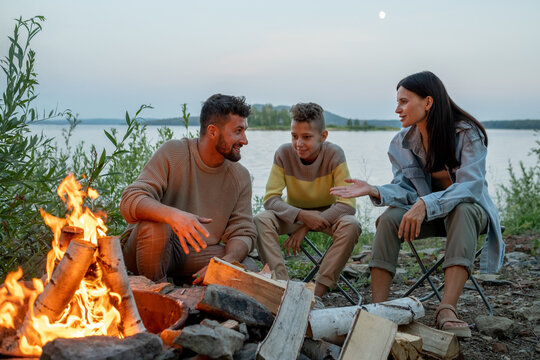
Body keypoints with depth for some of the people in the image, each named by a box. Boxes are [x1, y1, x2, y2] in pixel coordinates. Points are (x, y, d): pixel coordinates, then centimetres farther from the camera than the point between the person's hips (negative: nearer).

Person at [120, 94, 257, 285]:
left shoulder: (240, 176, 0)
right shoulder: (173, 153, -13)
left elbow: (243, 232, -3)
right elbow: (130, 201, -23)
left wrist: (226, 262, -26)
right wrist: (173, 214, -44)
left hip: (197, 253, 3)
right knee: (155, 227, -36)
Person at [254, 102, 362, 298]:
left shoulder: (334, 154, -21)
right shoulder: (284, 153, -16)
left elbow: (348, 204, -24)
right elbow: (271, 198, -17)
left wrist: (306, 228, -29)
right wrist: (302, 216, -35)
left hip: (327, 214, -1)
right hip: (294, 214, 1)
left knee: (351, 225, -34)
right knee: (260, 220, -28)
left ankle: (318, 291, -27)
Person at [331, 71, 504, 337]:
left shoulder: (467, 133, -19)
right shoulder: (403, 142, -4)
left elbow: (470, 186, -30)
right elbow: (406, 189, -8)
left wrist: (426, 203, -45)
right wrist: (374, 191, -29)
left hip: (469, 209, -3)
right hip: (427, 213, 4)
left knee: (463, 210, -38)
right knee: (390, 217, -26)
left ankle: (447, 310, -46)